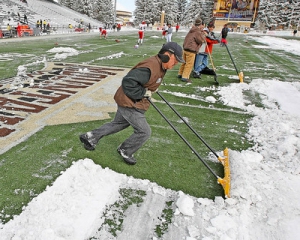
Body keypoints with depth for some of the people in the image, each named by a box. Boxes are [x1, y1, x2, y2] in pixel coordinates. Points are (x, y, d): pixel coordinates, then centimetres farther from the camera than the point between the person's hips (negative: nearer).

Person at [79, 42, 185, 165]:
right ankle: (125, 151, 23)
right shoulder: (150, 68, -29)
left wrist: (150, 90, 10)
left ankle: (90, 137, 37)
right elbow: (128, 82, -32)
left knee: (118, 123, 25)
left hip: (127, 101, 10)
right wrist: (143, 93, -23)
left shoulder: (159, 65, 4)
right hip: (129, 104, -10)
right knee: (144, 132, -1)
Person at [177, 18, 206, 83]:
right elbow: (202, 40, -12)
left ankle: (180, 74, 28)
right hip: (191, 51, -9)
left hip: (185, 48, 9)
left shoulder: (192, 30, 14)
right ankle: (185, 77, -3)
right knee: (189, 64, -4)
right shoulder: (198, 32, -13)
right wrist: (203, 34, 2)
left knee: (185, 62, 19)